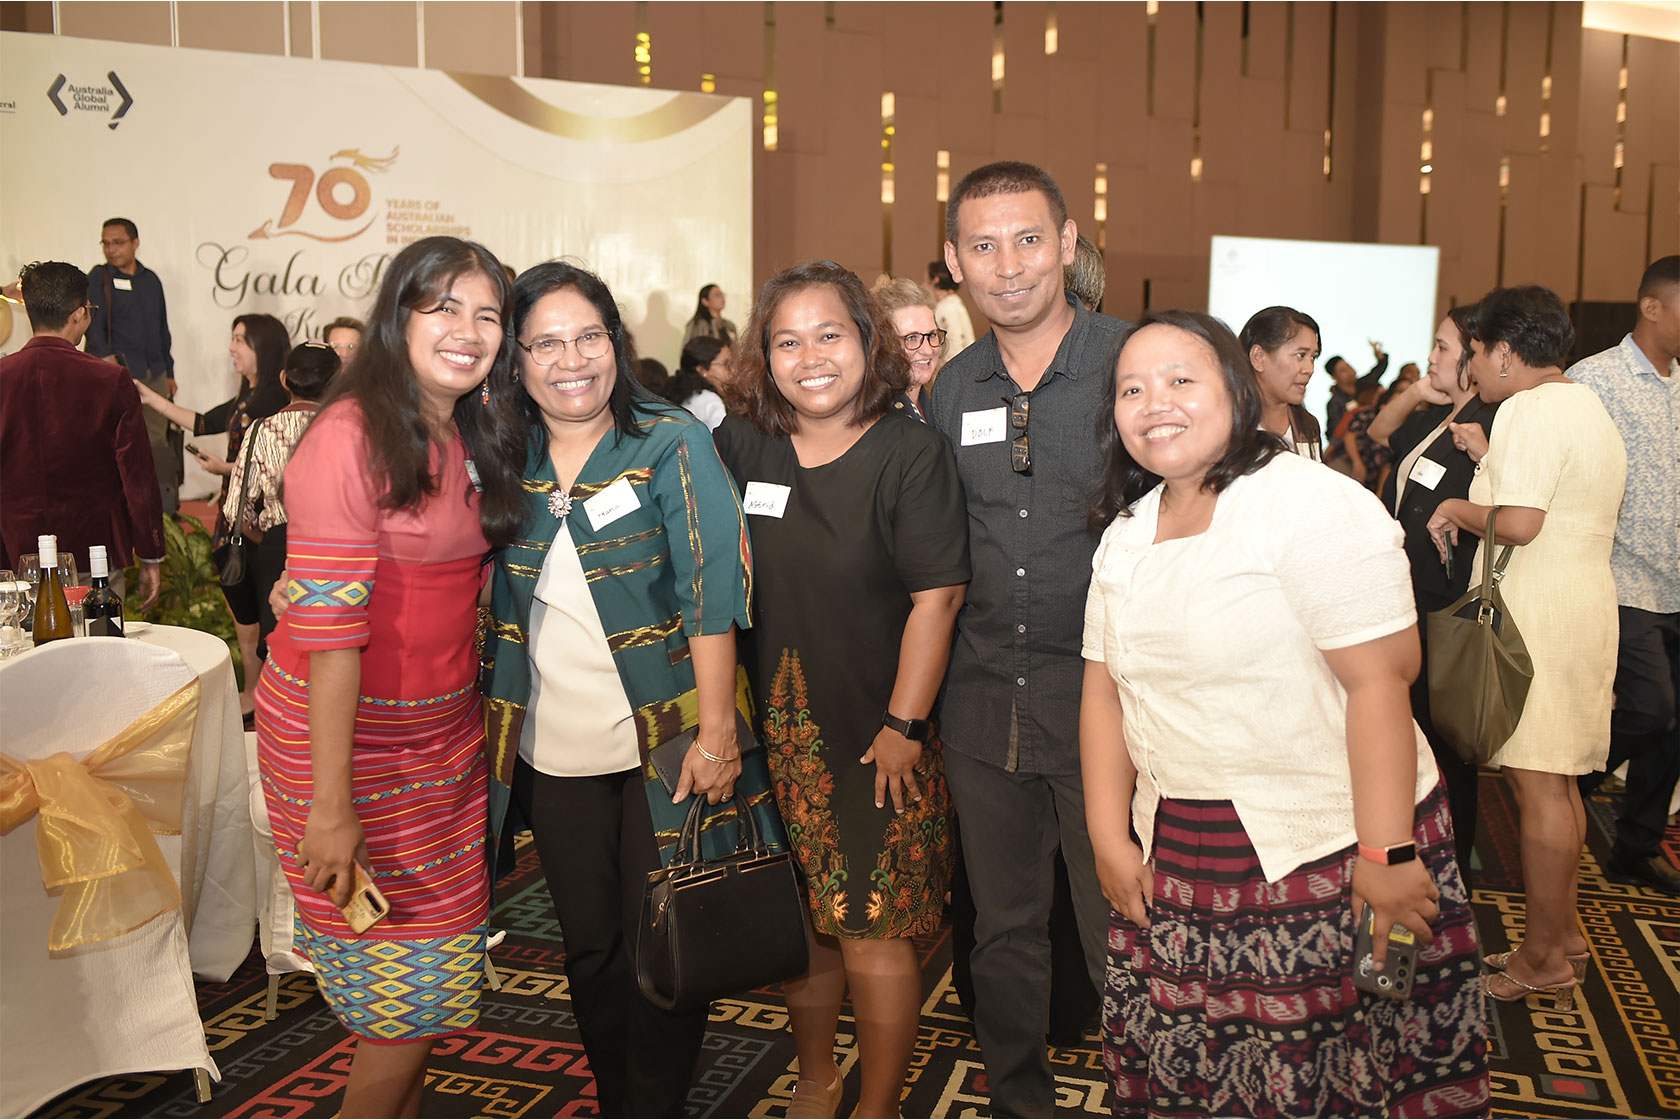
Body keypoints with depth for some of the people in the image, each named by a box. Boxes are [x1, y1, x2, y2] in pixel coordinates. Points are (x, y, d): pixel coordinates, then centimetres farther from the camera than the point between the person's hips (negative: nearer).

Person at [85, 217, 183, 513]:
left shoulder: (151, 280, 15)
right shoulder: (98, 278, 0)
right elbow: (94, 326, -9)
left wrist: (169, 372, 20)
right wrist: (106, 360, -23)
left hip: (155, 377, 5)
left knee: (158, 442, 5)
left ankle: (165, 510, 13)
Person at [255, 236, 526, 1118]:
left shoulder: (474, 441, 7)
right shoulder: (352, 438, -18)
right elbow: (328, 626, -21)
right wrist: (330, 805, -21)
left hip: (445, 729, 7)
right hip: (350, 733, -7)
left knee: (435, 964, 15)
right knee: (410, 978, 4)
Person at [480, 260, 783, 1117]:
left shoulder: (672, 443, -7)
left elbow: (712, 592, -13)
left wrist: (716, 729, -18)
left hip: (664, 743, -4)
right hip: (551, 751, 4)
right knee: (589, 946, 16)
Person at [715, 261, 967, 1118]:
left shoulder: (911, 454, -9)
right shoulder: (737, 448, 2)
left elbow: (935, 598, -12)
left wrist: (903, 726, -13)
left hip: (875, 735, -4)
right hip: (772, 731, 4)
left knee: (871, 934, 2)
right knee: (798, 922, 15)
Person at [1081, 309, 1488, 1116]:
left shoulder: (1314, 505, -13)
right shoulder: (1124, 534, 9)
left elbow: (1379, 681, -18)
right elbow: (1105, 688, 9)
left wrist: (1385, 857, -21)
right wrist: (1110, 840, 4)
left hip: (1330, 856, -5)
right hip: (1177, 863, 6)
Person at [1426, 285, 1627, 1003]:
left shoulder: (1528, 409, -14)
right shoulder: (1588, 406, 18)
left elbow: (1519, 522, -23)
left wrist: (1459, 508, -6)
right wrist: (1490, 462, 19)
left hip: (1539, 617, -10)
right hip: (1585, 606, 10)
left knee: (1537, 784, -4)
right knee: (1556, 782, 17)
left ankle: (1542, 960, 5)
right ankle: (1563, 930, 27)